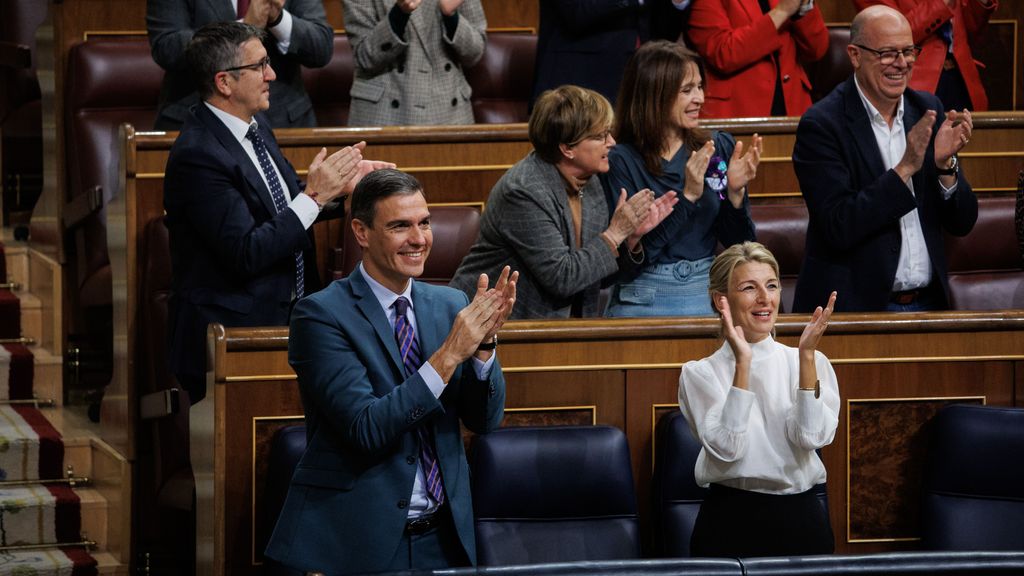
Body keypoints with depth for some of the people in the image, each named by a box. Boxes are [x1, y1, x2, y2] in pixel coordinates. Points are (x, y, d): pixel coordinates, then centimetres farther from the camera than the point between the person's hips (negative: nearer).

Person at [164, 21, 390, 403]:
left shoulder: (256, 126, 10)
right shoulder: (197, 156, -18)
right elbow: (247, 253, -21)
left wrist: (339, 188, 4)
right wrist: (313, 196, -18)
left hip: (284, 313, 9)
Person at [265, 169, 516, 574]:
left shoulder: (449, 305, 8)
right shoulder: (321, 314, -9)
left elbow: (485, 419, 4)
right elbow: (366, 429, -19)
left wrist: (483, 342, -13)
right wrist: (449, 355, -24)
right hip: (355, 541, -5)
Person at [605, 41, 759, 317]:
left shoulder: (720, 148, 8)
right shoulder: (621, 161, -4)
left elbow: (740, 245, 9)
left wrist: (736, 193, -9)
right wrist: (687, 196, -17)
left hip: (707, 294, 3)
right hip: (644, 298, -3)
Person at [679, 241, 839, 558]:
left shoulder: (811, 362, 6)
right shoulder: (700, 374, 0)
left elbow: (811, 436, -10)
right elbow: (726, 448, -15)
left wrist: (807, 356, -16)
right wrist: (743, 363, -19)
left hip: (801, 520, 2)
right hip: (731, 520, -2)